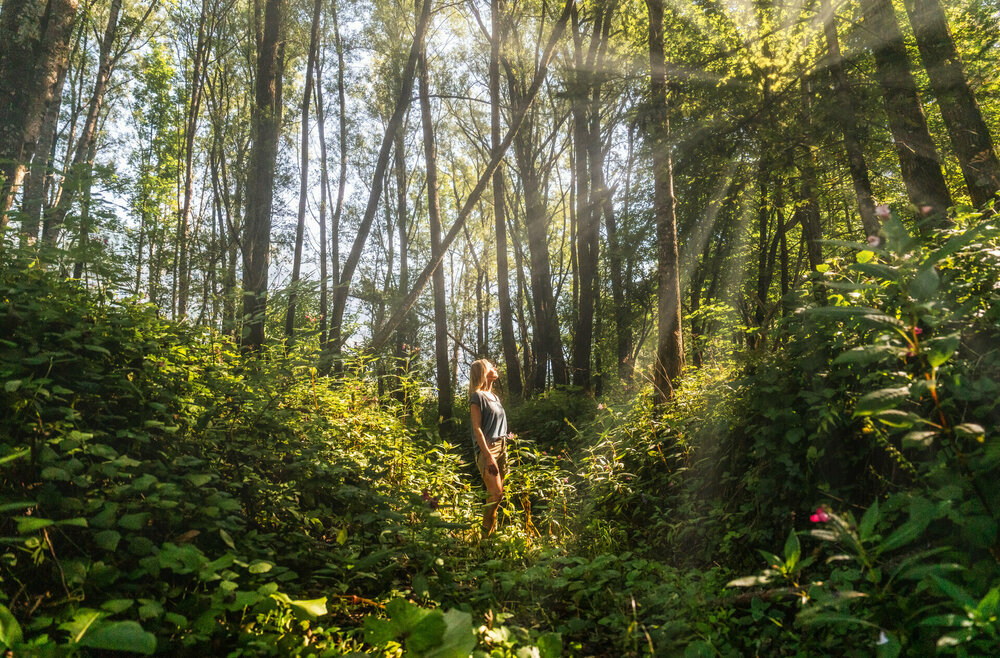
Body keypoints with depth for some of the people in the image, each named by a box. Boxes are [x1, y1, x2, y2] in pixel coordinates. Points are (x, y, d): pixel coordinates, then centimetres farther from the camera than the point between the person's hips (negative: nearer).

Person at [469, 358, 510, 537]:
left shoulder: (495, 396, 20)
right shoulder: (477, 396, -6)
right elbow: (477, 428, -12)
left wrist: (504, 448, 15)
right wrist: (488, 456, -18)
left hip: (501, 447, 8)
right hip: (487, 448, -8)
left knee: (497, 493, 4)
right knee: (495, 493, -15)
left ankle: (492, 531, 9)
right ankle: (485, 534, -6)